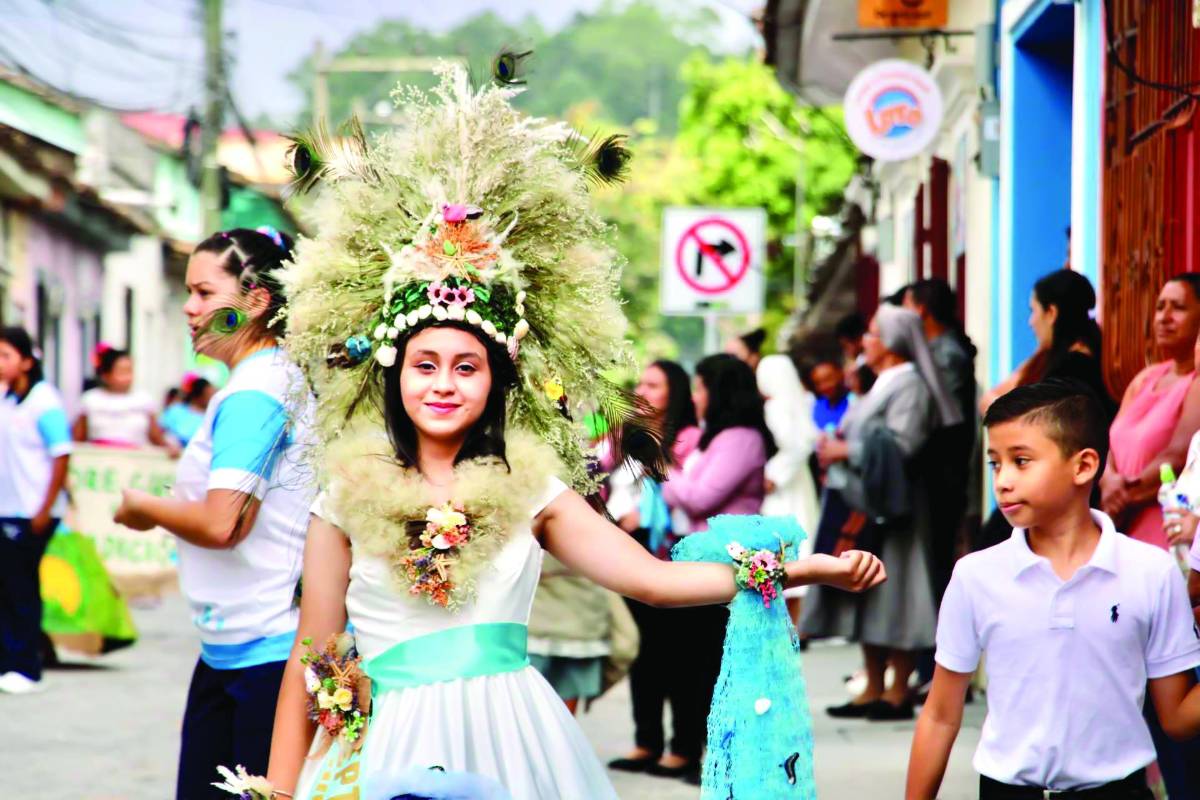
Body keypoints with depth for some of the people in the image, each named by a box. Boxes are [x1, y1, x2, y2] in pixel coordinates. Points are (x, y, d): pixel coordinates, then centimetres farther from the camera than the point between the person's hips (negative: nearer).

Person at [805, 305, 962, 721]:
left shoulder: (909, 385, -12)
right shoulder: (884, 383, 20)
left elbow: (900, 445, -22)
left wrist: (847, 451, -16)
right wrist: (838, 445, 11)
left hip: (890, 507, -10)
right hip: (865, 503, 10)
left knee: (891, 597, -7)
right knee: (867, 600, 10)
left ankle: (898, 692, -4)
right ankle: (873, 690, 14)